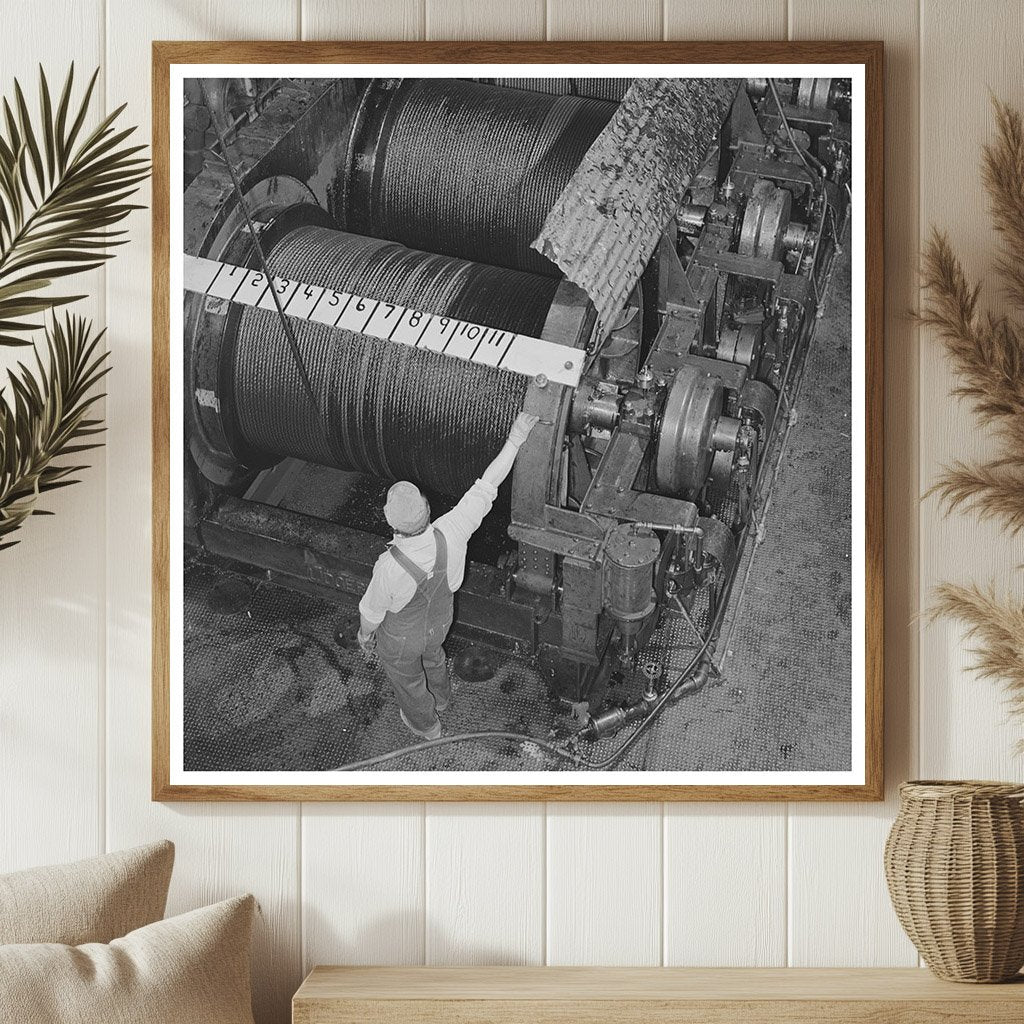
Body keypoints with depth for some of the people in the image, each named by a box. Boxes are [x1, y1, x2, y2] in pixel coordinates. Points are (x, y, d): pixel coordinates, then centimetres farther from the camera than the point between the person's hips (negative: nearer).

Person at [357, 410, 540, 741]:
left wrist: (364, 633, -1)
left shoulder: (389, 568, -44)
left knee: (406, 677, 29)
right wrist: (515, 440, -21)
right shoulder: (451, 534, -38)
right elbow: (486, 488, -27)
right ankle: (439, 695, 69)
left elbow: (372, 611, -23)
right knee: (431, 654, 38)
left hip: (401, 637, -4)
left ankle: (425, 722, 59)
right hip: (439, 621, 4)